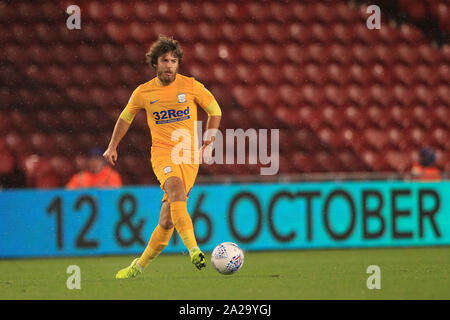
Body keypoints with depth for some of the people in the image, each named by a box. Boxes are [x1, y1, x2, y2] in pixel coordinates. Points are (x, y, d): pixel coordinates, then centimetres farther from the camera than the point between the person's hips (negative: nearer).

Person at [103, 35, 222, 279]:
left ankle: (140, 265, 10)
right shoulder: (143, 92, 4)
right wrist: (112, 147, 19)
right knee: (175, 186, -33)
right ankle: (193, 249, -44)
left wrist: (209, 143, 10)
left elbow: (214, 110, 14)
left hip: (189, 155, 0)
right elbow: (126, 117, 22)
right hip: (161, 152, 0)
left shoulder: (191, 86, 1)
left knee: (167, 219, -6)